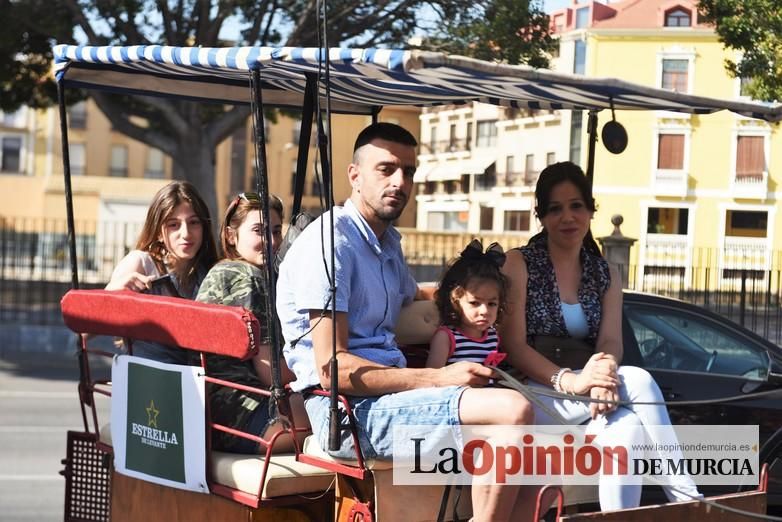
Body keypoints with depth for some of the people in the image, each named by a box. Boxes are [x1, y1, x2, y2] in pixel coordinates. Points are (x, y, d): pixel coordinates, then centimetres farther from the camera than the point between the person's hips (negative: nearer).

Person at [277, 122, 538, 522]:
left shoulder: (388, 242, 20)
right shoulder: (331, 240, -10)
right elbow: (333, 368, -17)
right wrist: (437, 378, -18)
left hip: (388, 395, 9)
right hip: (348, 408, -9)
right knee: (512, 410, -26)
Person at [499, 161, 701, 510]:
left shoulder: (606, 276, 16)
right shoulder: (519, 264, 1)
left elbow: (611, 341, 0)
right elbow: (513, 347, -9)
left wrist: (605, 370, -26)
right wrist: (569, 380, -26)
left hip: (584, 402, 4)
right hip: (531, 396, -4)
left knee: (626, 426, -31)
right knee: (638, 381, -24)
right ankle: (686, 499, -22)